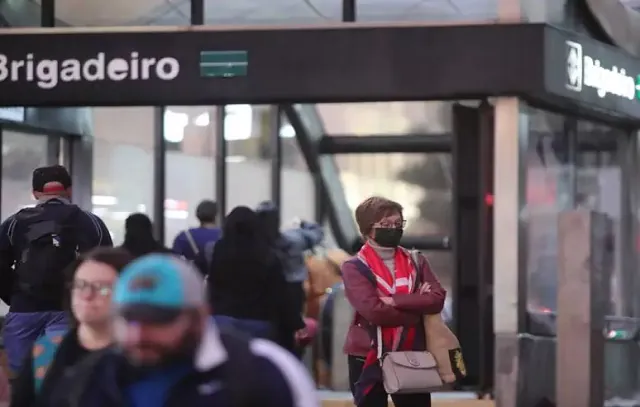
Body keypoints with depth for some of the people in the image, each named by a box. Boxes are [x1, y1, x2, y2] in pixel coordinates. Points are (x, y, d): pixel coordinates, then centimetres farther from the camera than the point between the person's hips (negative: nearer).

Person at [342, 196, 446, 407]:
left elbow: (437, 299, -7)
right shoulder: (355, 267, -4)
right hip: (368, 357, -3)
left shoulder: (416, 262, 9)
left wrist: (395, 300, -17)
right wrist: (417, 309, -11)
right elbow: (373, 310, -19)